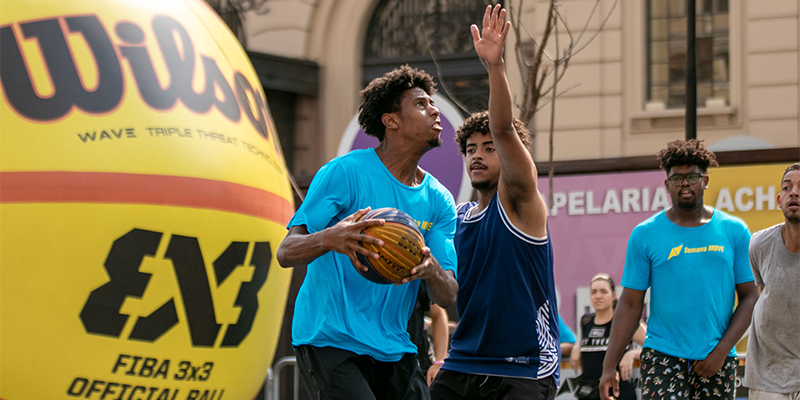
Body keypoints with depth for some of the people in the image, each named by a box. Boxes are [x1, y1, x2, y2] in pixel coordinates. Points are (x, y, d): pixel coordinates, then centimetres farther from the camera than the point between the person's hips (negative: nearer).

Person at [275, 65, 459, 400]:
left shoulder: (439, 200, 8)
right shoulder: (346, 172, -8)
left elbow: (448, 298, 2)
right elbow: (285, 253, -12)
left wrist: (431, 269, -22)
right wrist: (328, 239, -35)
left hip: (393, 348, 6)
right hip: (329, 341, -6)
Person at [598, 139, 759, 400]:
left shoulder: (734, 231, 6)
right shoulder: (645, 235, 3)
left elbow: (750, 296, 5)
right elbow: (630, 305, 3)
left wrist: (722, 350, -7)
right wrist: (609, 366, -4)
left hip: (717, 362, 2)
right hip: (662, 358, -2)